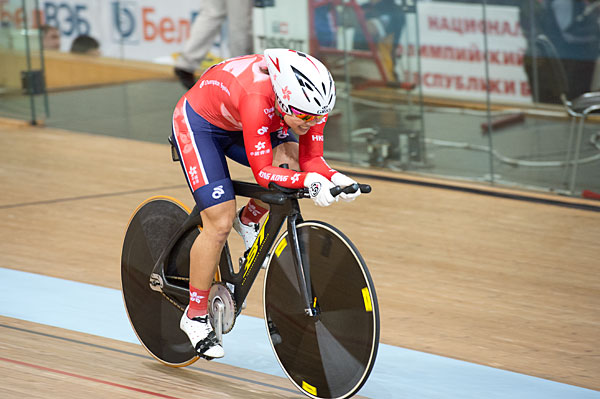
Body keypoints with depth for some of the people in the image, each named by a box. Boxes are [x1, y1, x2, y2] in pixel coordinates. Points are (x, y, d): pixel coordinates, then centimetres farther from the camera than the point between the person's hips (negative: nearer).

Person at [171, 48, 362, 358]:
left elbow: (311, 160, -18)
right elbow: (263, 173, -39)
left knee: (291, 162, -23)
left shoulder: (311, 102, -26)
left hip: (238, 125, 6)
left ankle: (248, 220, 7)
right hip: (200, 122, -6)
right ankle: (194, 316, 3)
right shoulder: (257, 98, -42)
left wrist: (334, 178, -39)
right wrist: (309, 180, -53)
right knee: (220, 223, -13)